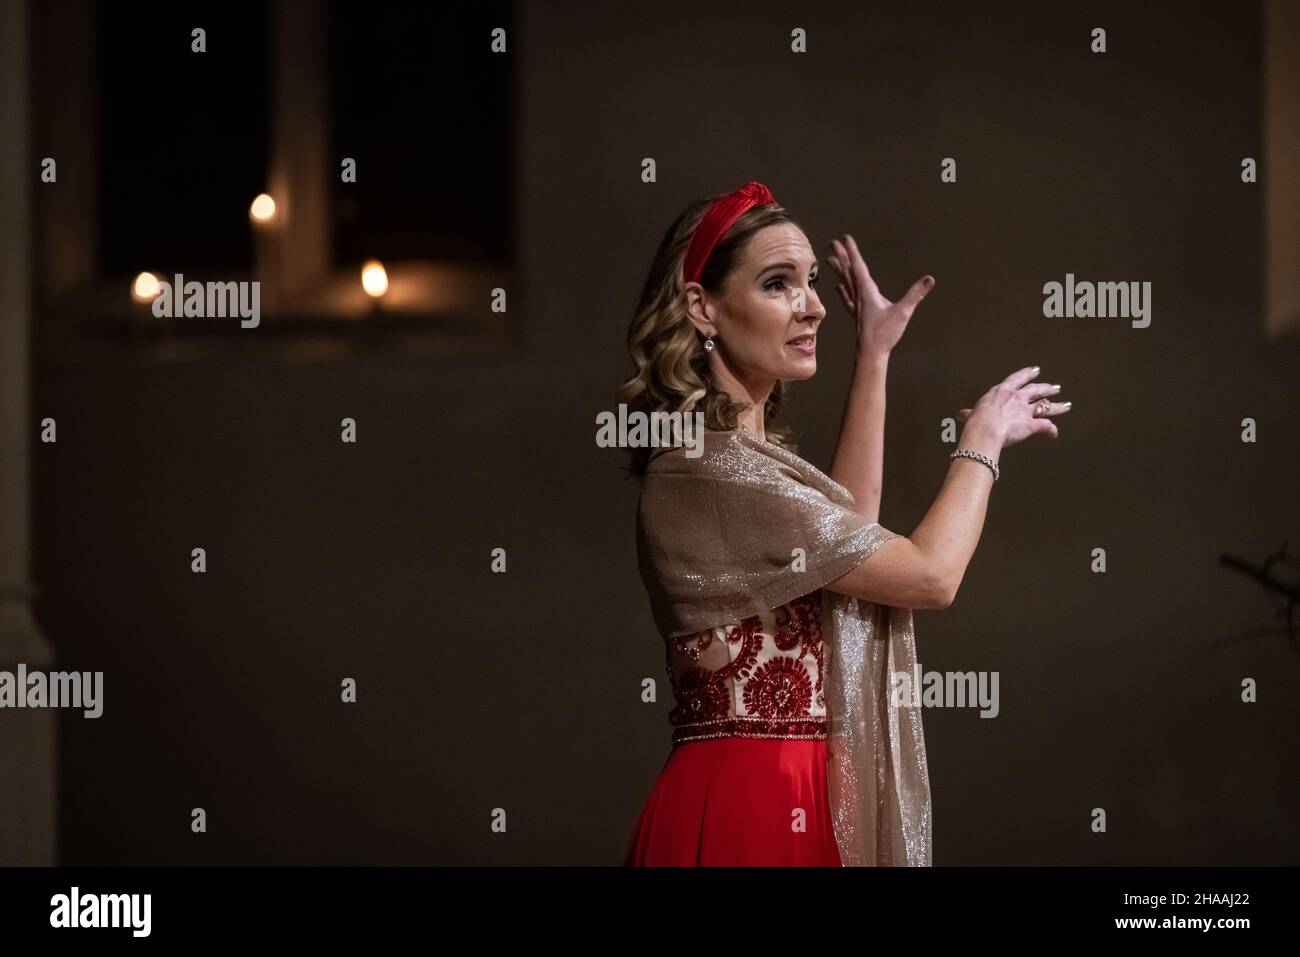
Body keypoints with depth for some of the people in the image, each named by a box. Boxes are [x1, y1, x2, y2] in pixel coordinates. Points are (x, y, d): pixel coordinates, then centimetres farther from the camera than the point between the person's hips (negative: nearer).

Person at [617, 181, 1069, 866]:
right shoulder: (712, 472, -19)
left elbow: (851, 532, 22)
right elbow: (931, 574, -14)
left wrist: (873, 357, 25)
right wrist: (980, 443, 4)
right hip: (753, 808, -10)